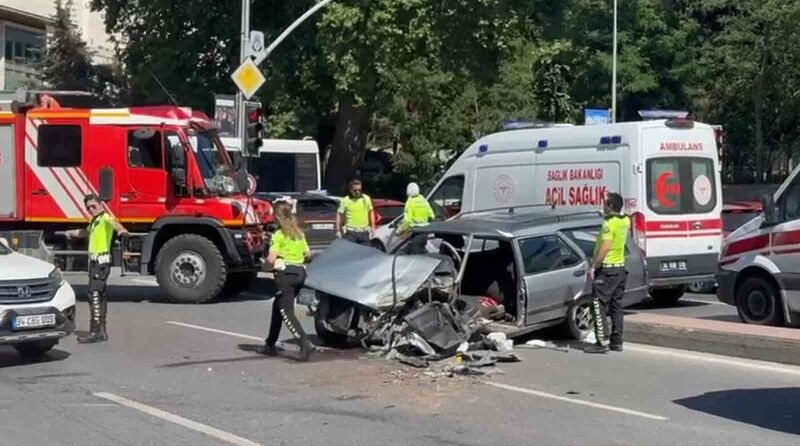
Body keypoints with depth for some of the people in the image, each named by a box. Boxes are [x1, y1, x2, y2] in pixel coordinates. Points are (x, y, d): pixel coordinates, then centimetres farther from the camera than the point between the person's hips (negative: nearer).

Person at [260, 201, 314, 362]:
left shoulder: (279, 235, -9)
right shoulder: (299, 233, 11)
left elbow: (271, 259, -14)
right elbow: (308, 254, 13)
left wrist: (267, 259, 7)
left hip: (285, 272, -8)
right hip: (300, 272, 8)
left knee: (286, 312, -8)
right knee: (277, 306, 21)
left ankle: (305, 343, -25)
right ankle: (270, 344, 26)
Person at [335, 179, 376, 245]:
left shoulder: (366, 199, 5)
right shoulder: (345, 200, -3)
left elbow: (371, 212, 16)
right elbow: (339, 215, 2)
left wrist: (372, 226, 12)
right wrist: (338, 230, -2)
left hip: (364, 232, 3)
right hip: (351, 232, -3)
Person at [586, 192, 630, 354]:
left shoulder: (609, 223, -18)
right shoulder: (625, 221, 7)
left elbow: (605, 248, -27)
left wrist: (593, 266, -22)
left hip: (607, 269, -9)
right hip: (620, 268, 9)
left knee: (599, 305, -5)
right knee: (616, 305, 13)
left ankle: (601, 343, -9)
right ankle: (617, 341, 15)